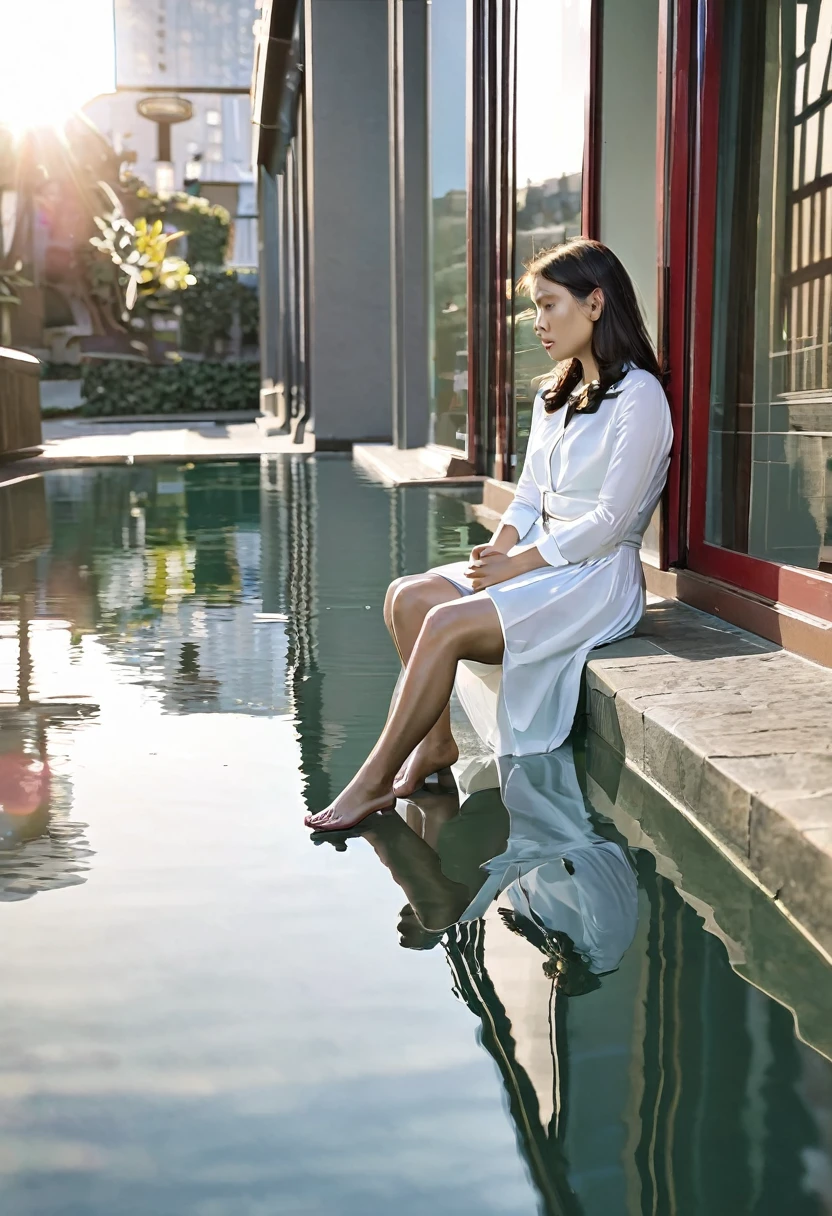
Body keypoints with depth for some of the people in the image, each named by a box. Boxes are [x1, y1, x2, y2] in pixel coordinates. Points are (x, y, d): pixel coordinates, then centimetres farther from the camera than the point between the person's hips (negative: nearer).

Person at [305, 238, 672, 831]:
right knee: (408, 596, -14)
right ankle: (436, 741, -4)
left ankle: (374, 782, -16)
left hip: (598, 577, -8)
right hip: (537, 562, 8)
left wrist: (515, 564, -15)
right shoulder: (554, 395, 17)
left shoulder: (638, 396, -11)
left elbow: (609, 521, -17)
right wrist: (497, 551, -4)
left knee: (445, 623, -25)